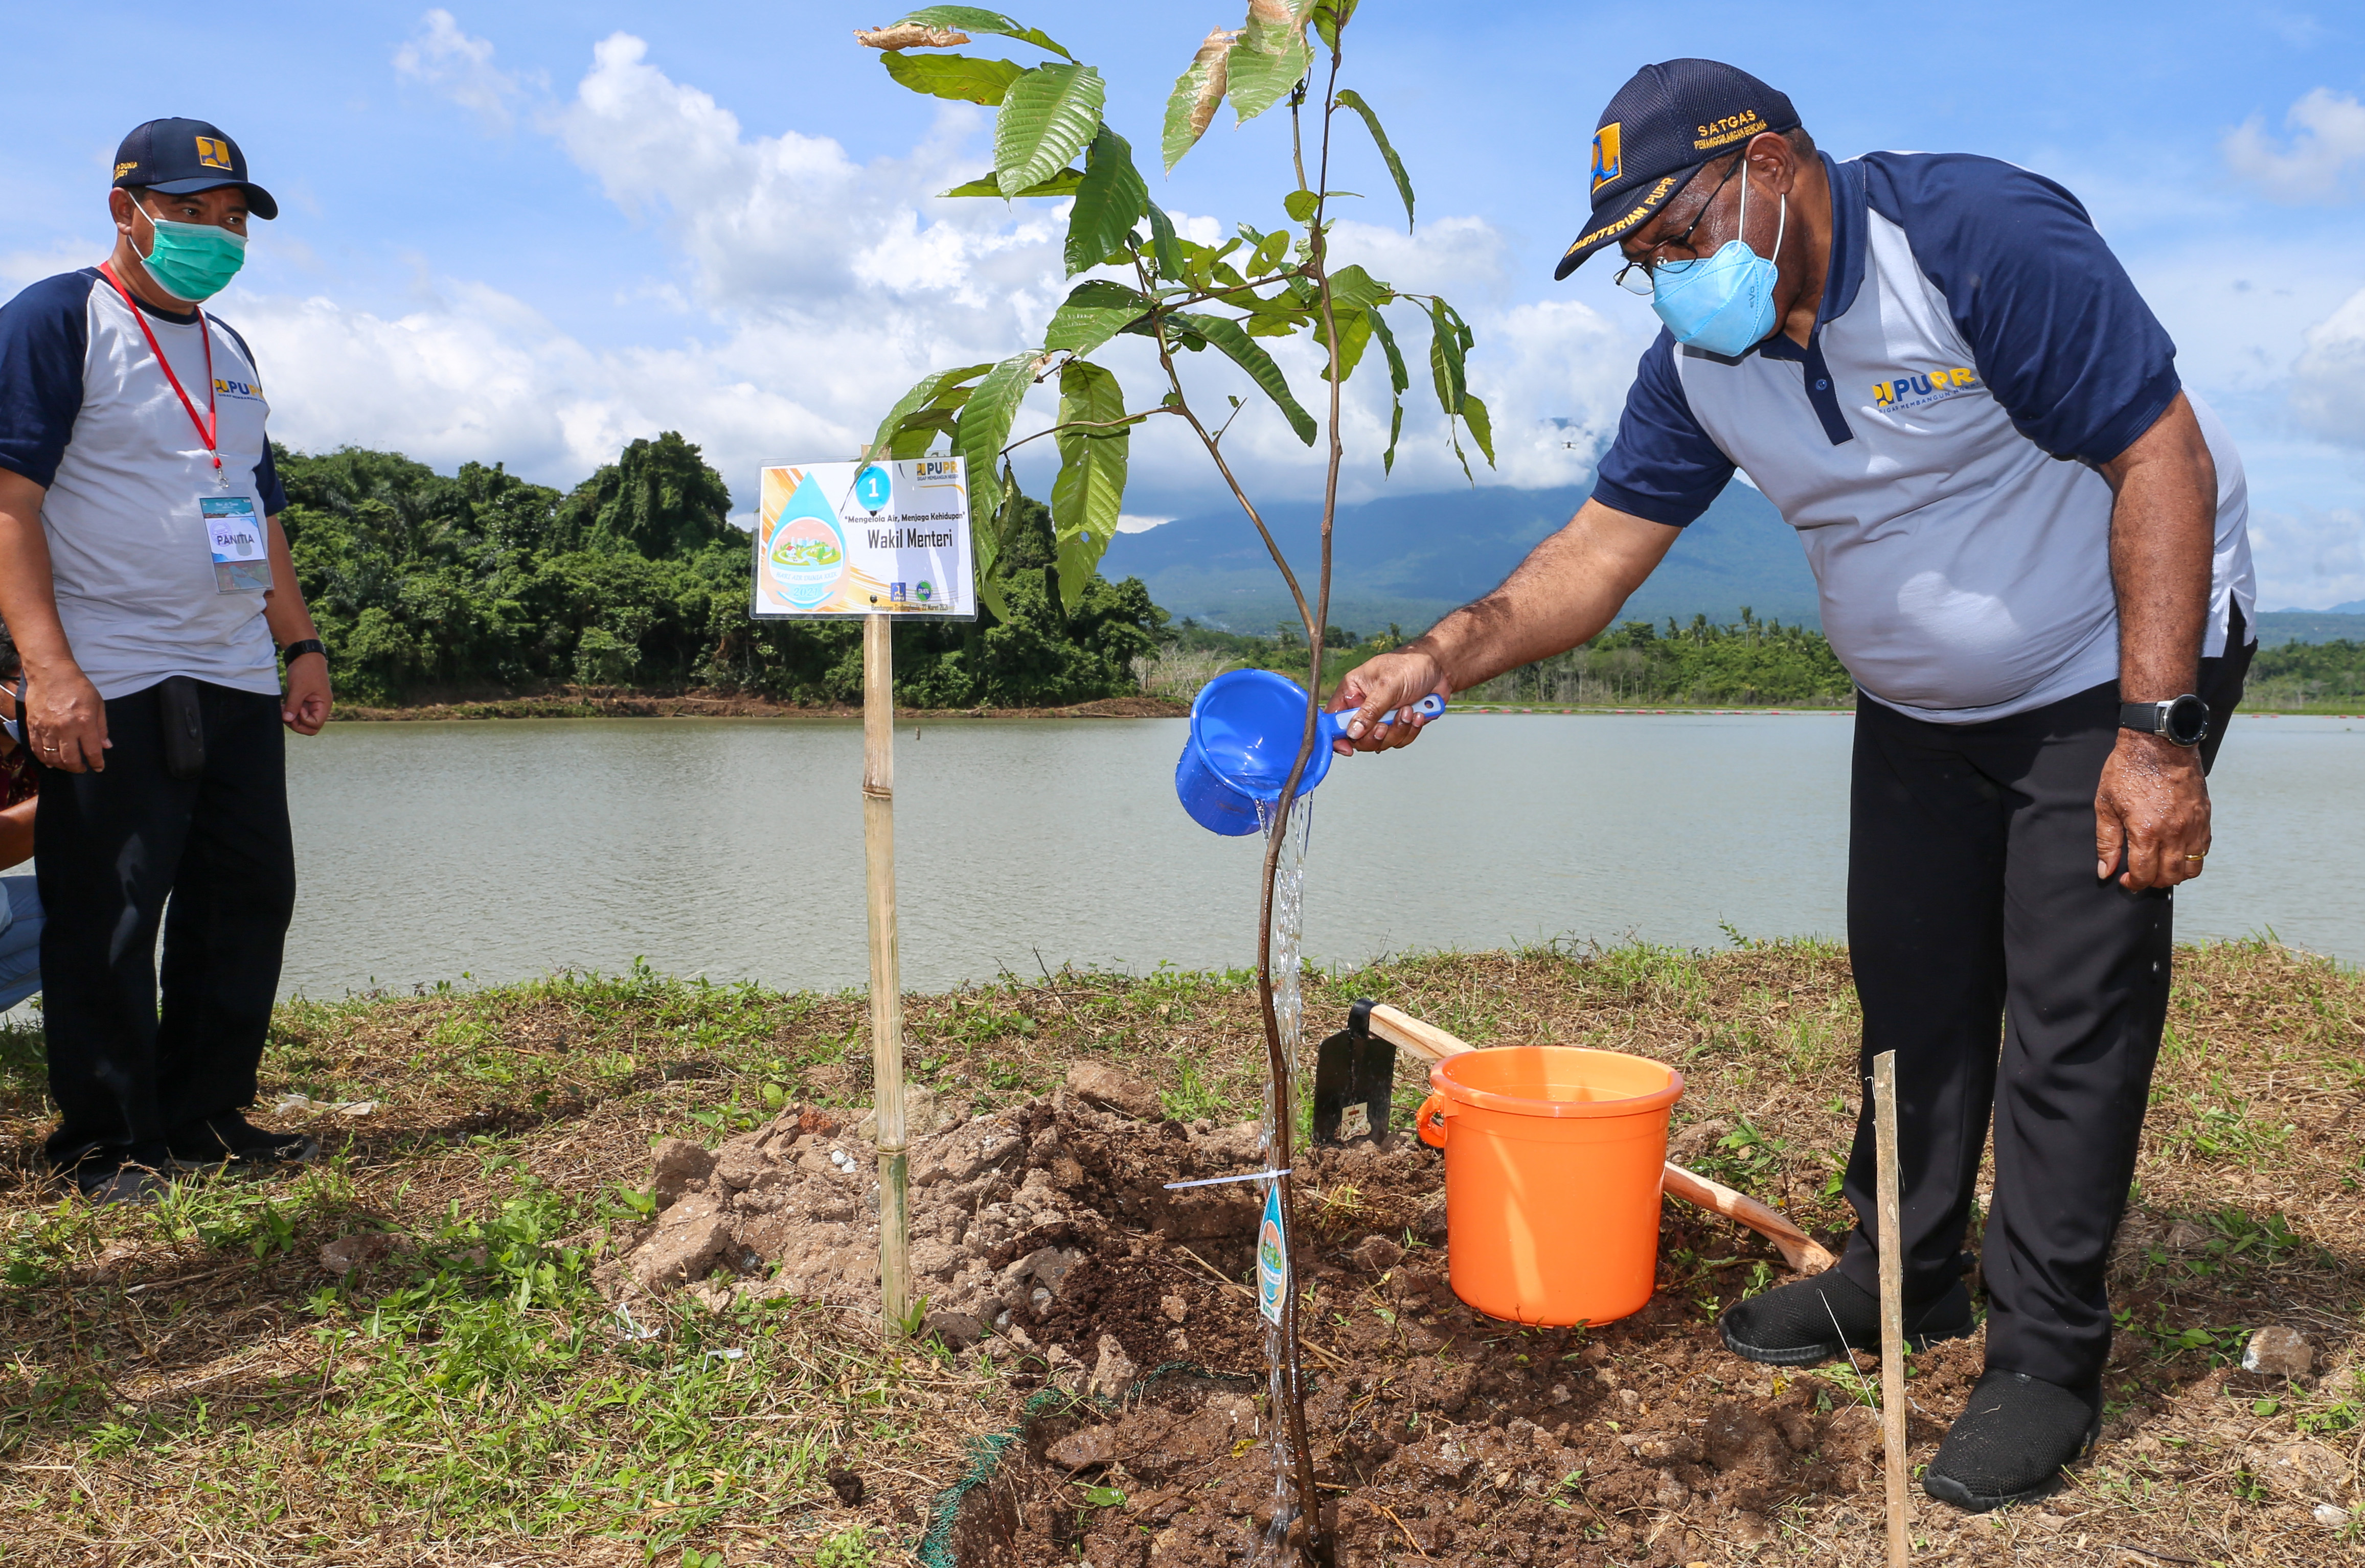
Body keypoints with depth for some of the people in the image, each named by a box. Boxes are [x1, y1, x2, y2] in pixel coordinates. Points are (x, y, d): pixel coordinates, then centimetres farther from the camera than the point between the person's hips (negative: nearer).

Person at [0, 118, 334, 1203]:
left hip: (237, 683, 7)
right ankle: (106, 1143, 9)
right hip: (110, 692, -7)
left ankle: (205, 1117, 19)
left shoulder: (230, 354, 20)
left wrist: (301, 644, 17)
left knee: (248, 899, 8)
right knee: (107, 921, -3)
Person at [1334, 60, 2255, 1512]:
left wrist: (2156, 735, -28)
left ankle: (2048, 1361, 6)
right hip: (1921, 705, 6)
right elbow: (1604, 546, -9)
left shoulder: (1984, 237, -26)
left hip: (2116, 667, -6)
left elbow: (2166, 462, -25)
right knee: (1911, 987, 9)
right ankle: (1906, 1278, 27)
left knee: (2073, 1010, -6)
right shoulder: (1698, 362, -7)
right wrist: (1442, 658, -25)